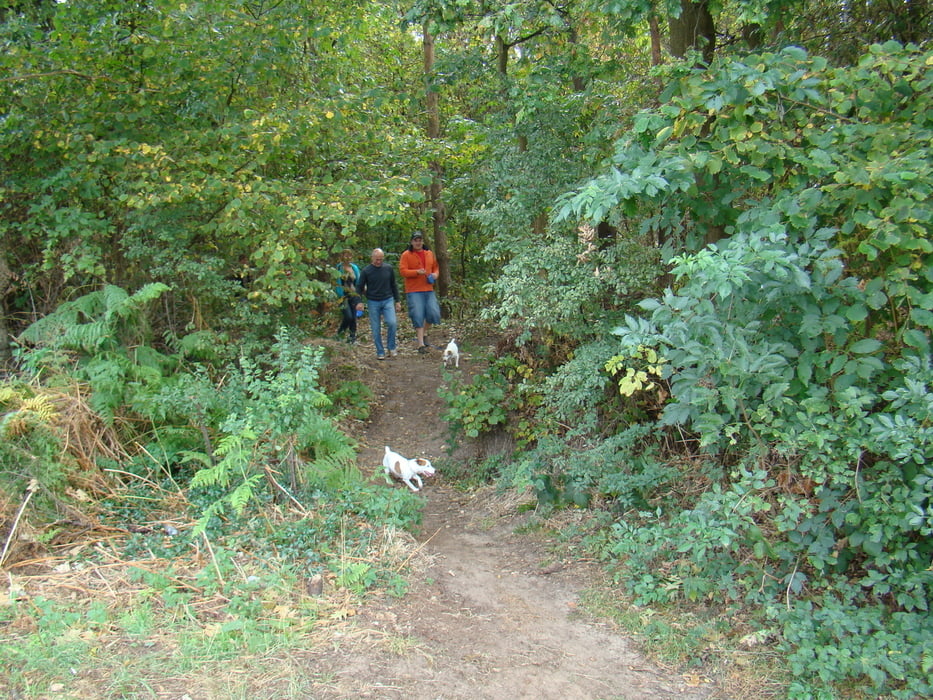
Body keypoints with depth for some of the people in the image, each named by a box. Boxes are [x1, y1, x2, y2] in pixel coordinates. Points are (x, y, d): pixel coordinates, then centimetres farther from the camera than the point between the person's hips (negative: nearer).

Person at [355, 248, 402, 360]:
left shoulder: (389, 269, 4)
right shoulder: (366, 271, -2)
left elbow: (393, 285, 14)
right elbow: (359, 287, 3)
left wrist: (397, 301, 12)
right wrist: (359, 302, -10)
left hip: (388, 300, 1)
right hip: (373, 302, -1)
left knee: (392, 323, -17)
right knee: (376, 329, 2)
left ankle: (391, 347, 2)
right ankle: (380, 352, 13)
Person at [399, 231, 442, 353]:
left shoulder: (429, 254, 13)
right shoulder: (406, 255, -1)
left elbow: (435, 267, 23)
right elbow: (402, 271, -9)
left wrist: (435, 274, 0)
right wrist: (417, 272, -21)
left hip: (429, 290, 4)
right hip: (414, 291, -4)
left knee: (434, 313, -4)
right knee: (418, 316, -5)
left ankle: (423, 333, 23)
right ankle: (421, 344, 0)